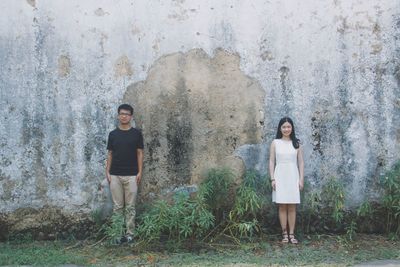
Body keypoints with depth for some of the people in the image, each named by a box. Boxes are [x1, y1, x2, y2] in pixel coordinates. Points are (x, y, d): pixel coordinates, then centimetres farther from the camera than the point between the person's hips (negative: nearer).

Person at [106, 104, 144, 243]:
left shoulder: (136, 133, 0)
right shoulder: (113, 134, 6)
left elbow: (140, 153, 1)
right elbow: (110, 154, 8)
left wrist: (140, 172, -6)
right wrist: (107, 171, 1)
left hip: (131, 175, -2)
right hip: (115, 175, 2)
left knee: (130, 206, 3)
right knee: (117, 206, 6)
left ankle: (129, 233, 11)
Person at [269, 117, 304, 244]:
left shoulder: (296, 143, 5)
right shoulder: (275, 143, 3)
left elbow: (301, 162, 6)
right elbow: (271, 162, 2)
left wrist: (301, 179, 0)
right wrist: (272, 179, -5)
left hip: (293, 177, 1)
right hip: (280, 177, -1)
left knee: (292, 207, 3)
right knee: (282, 206, 2)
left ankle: (291, 234, 9)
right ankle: (284, 234, 9)